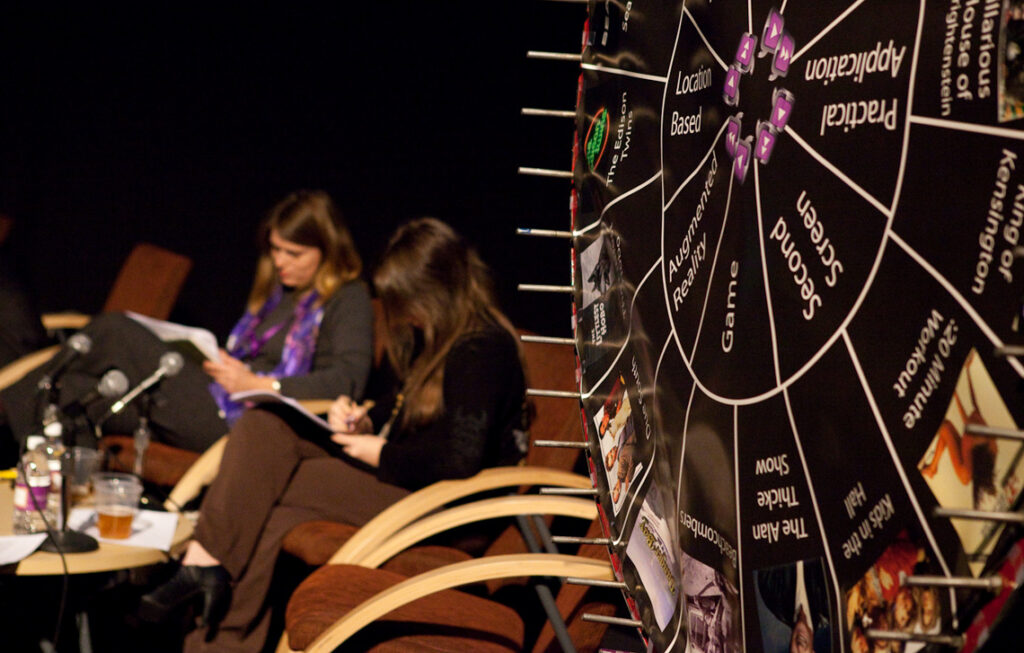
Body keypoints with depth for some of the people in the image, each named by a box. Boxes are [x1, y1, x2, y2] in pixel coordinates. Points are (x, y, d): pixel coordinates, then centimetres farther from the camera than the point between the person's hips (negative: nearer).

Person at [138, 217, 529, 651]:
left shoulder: (484, 350, -19)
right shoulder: (433, 336, 13)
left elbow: (461, 457, -26)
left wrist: (384, 454, -15)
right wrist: (365, 421, 6)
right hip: (390, 469, 11)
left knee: (271, 490, -19)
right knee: (261, 427, -8)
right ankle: (204, 561, -23)